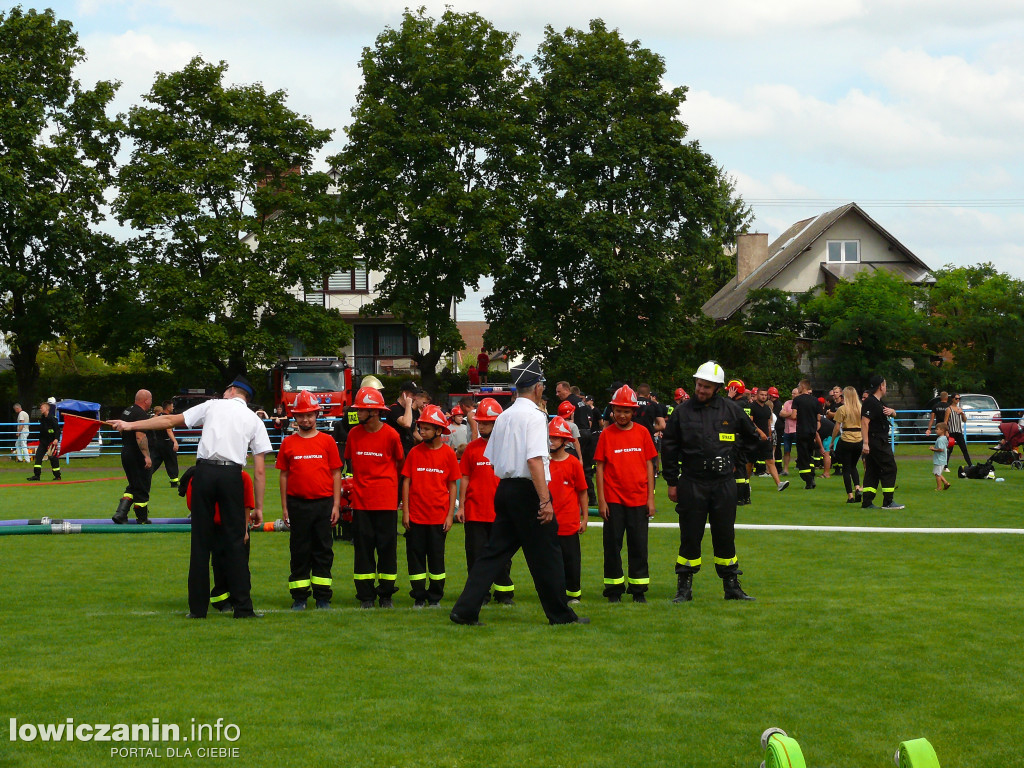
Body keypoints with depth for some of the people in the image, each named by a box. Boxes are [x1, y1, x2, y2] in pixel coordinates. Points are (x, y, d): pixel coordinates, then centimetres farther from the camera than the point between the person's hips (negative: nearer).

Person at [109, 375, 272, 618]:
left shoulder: (213, 406, 15)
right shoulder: (254, 420, 15)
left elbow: (170, 420, 18)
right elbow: (260, 470, 9)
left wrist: (130, 425, 26)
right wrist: (259, 507, 13)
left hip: (205, 471, 0)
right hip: (232, 475, 0)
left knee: (201, 541, 6)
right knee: (235, 541, 5)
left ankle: (198, 607, 8)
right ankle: (243, 608, 1)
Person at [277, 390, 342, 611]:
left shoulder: (327, 441, 3)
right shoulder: (288, 443, 6)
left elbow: (336, 474, 4)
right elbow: (284, 475, 8)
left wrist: (336, 505, -1)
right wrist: (284, 507, 4)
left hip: (323, 503, -1)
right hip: (297, 504, 1)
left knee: (323, 551, 4)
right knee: (299, 551, 5)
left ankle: (323, 597, 10)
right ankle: (299, 598, 11)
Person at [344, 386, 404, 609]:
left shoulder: (390, 435, -6)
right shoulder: (354, 434, 2)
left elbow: (400, 462, 8)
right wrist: (361, 480, 10)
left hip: (386, 500, -2)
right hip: (361, 499, 3)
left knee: (387, 546, 3)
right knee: (363, 547, 4)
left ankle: (386, 594, 12)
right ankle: (366, 596, 10)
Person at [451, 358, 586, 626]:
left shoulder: (503, 417, 12)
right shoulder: (534, 416, -12)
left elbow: (493, 459, 16)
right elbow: (534, 460, -21)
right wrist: (545, 500, -23)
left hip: (504, 488, 8)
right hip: (528, 491, -8)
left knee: (494, 551, 7)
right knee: (545, 554, 2)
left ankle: (465, 611, 1)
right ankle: (560, 614, 10)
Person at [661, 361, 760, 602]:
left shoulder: (731, 410, 3)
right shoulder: (682, 412, -1)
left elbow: (751, 437, 19)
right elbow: (669, 448, 5)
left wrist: (734, 456, 12)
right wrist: (672, 482, 3)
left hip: (723, 484, 1)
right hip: (692, 484, -1)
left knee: (725, 537, 7)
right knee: (690, 537, 2)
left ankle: (732, 586, 16)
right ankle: (684, 587, 10)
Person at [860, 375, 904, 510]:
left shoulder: (878, 402, 19)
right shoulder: (870, 403, -14)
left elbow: (894, 413, 30)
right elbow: (864, 422, -22)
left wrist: (891, 411, 4)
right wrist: (865, 443, -28)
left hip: (881, 442, 10)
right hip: (876, 442, -10)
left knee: (872, 470, 8)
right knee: (889, 469, -5)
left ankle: (866, 502, 7)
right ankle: (888, 502, -3)